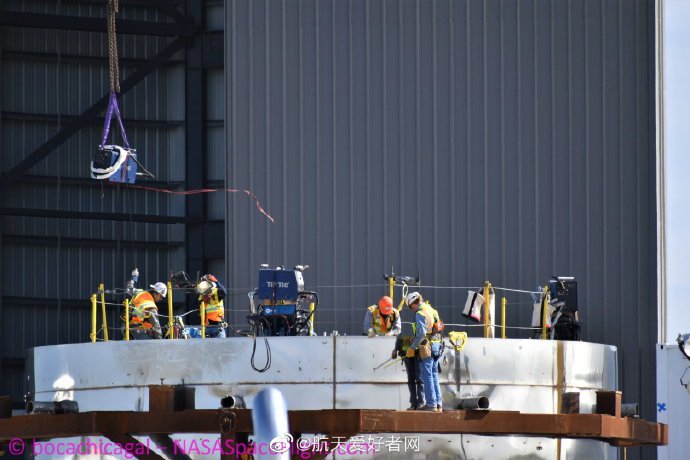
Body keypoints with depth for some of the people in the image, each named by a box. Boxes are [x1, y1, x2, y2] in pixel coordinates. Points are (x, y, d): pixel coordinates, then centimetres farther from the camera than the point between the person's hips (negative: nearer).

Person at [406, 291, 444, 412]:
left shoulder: (420, 314, -13)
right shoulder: (433, 311, 13)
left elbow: (421, 333, -22)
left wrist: (412, 348, -16)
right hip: (437, 346, 8)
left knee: (427, 376, -3)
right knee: (434, 375, 13)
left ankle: (431, 404, -4)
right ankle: (438, 404, 13)